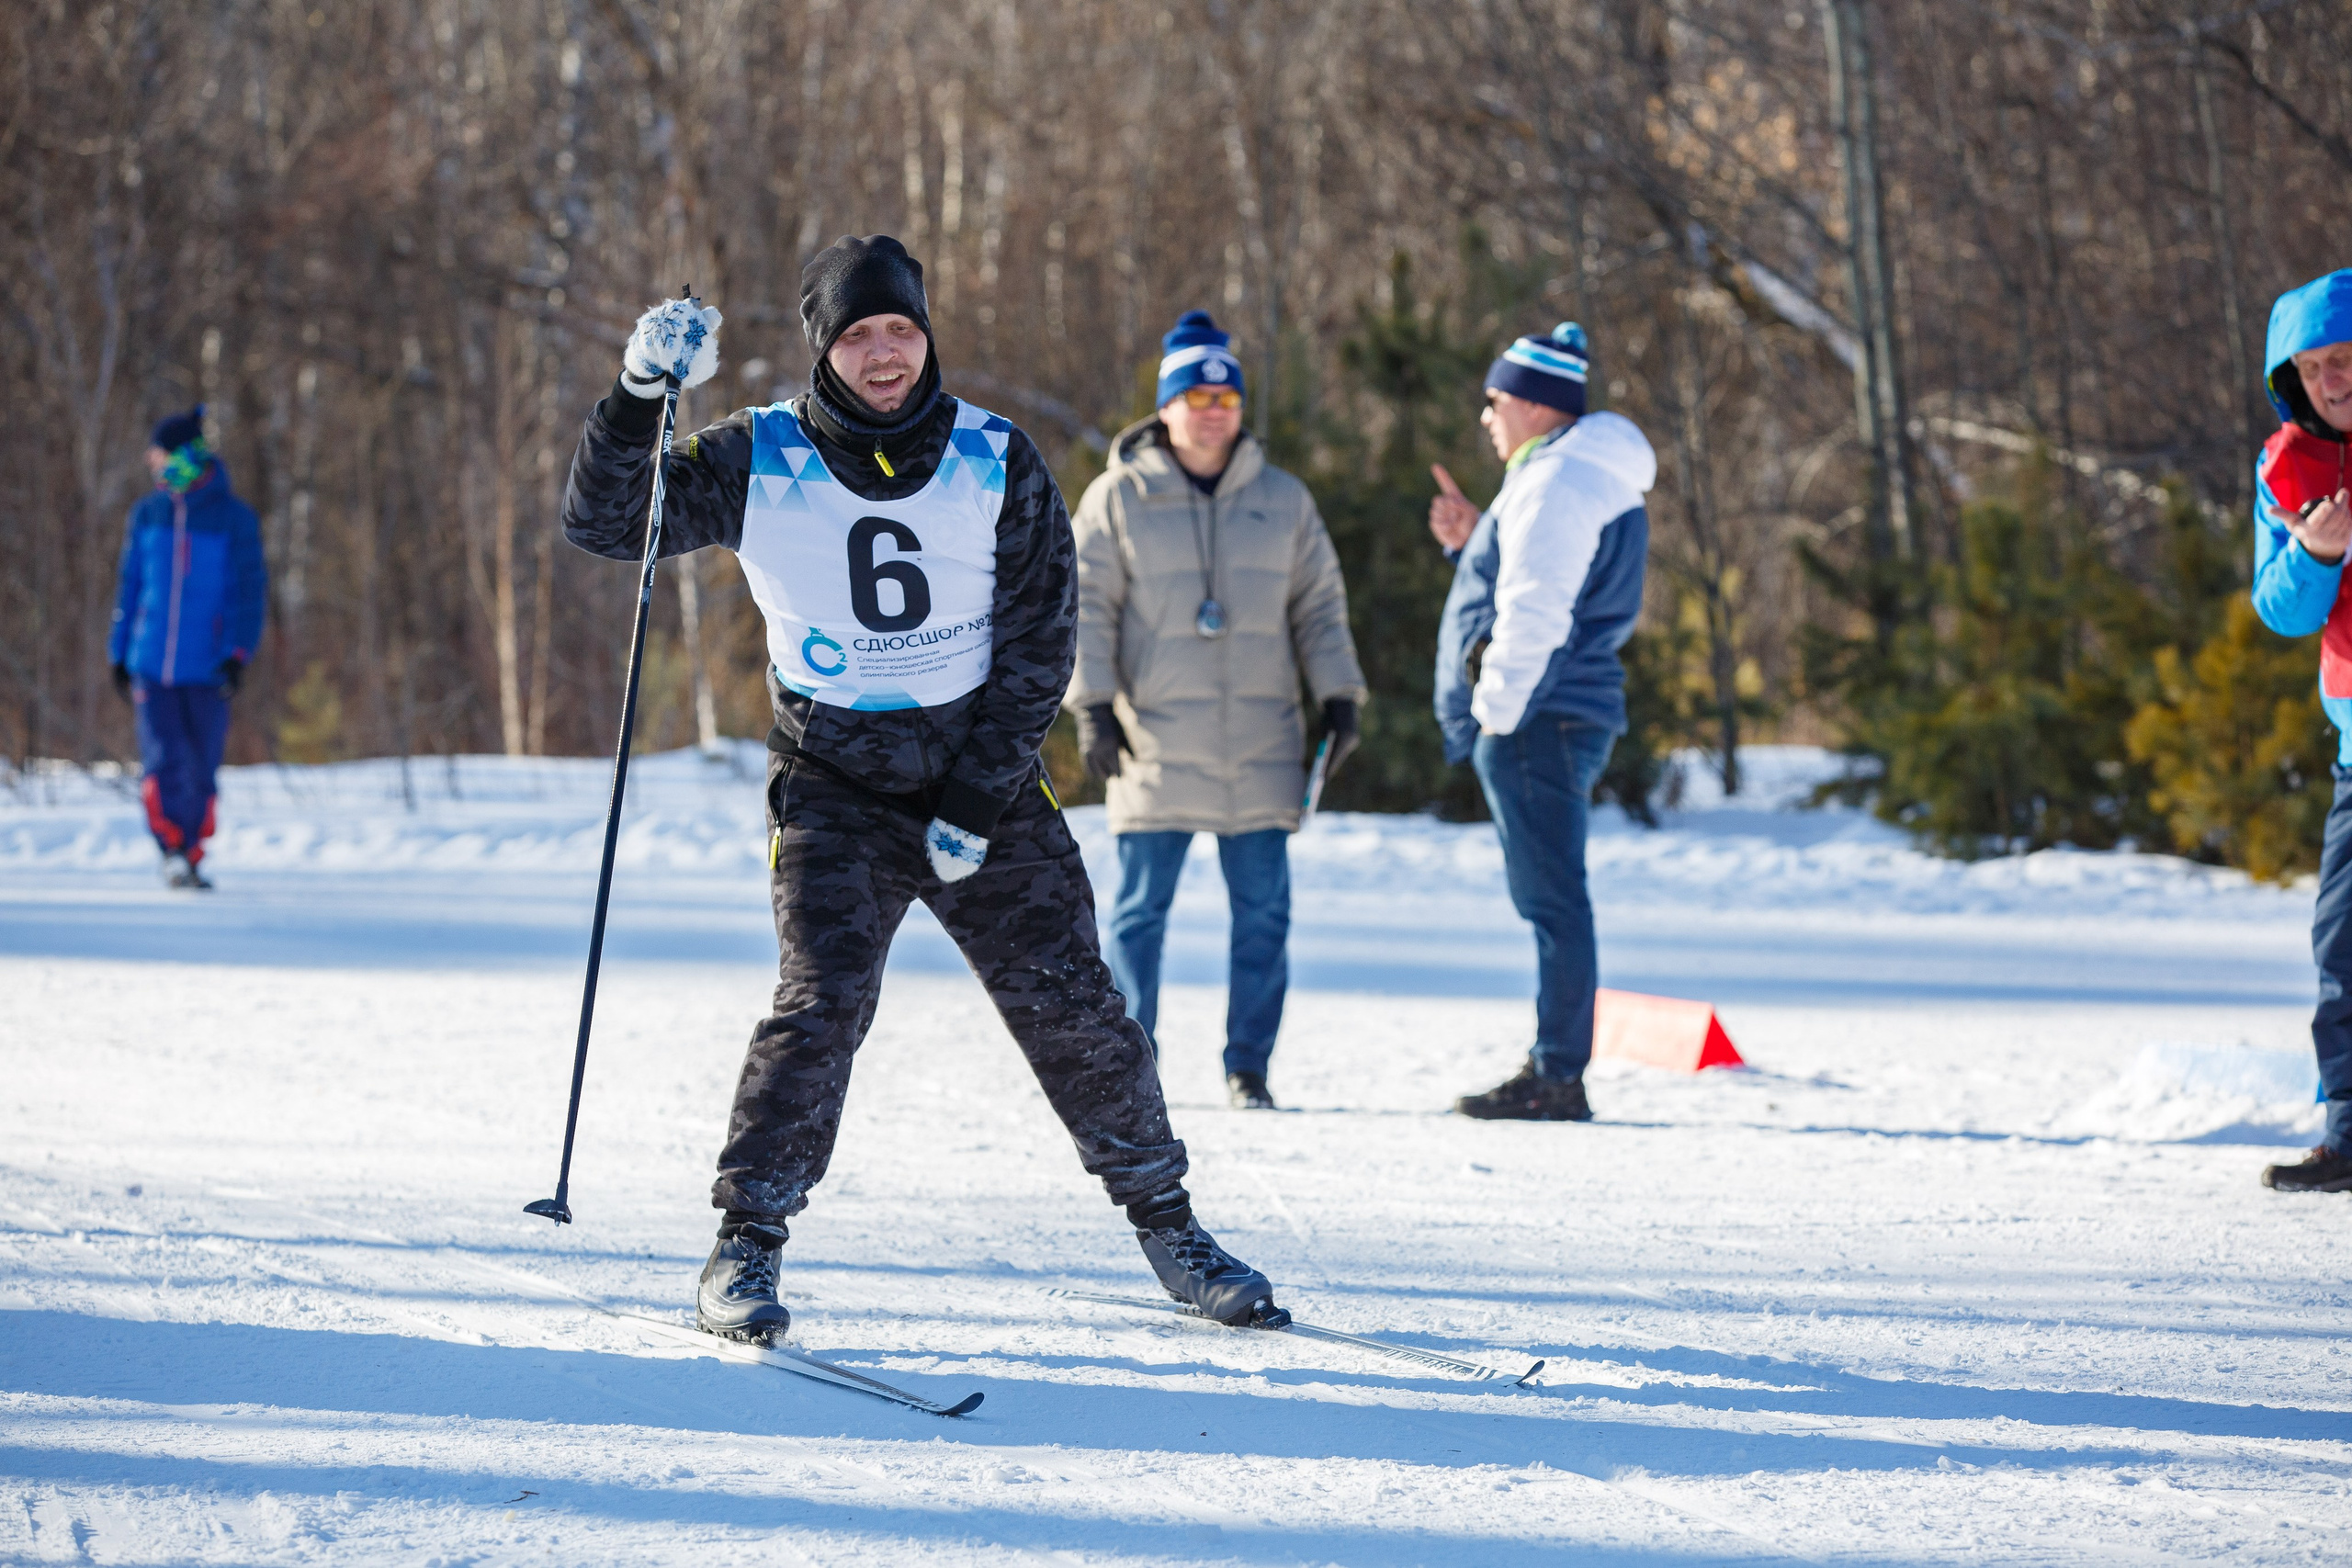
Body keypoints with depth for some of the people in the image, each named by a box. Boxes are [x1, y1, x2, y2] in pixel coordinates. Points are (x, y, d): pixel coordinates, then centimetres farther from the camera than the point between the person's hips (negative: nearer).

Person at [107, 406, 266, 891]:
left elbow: (251, 591, -3)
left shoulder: (234, 518, -2)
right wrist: (119, 655, 14)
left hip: (207, 669, -2)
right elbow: (129, 587, 16)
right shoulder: (148, 514, 8)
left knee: (200, 770, 4)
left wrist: (238, 653, -14)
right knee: (163, 764, -14)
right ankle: (172, 848, -2)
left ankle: (191, 857, 19)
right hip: (151, 665, 2)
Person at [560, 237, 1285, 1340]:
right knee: (824, 997, -19)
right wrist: (640, 396, -22)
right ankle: (746, 1244, -10)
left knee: (1071, 1006, 1)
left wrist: (976, 804, -11)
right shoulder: (760, 464, -6)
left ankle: (1164, 1221, 18)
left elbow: (1038, 647, -4)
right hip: (834, 784, -1)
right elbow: (604, 525, -6)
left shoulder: (998, 465, -5)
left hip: (984, 780, 1)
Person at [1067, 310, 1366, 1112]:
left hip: (1260, 749, 2)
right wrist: (1093, 704, -6)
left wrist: (1338, 697, 6)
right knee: (1140, 912, 0)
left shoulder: (1282, 501, 11)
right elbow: (1088, 606, 2)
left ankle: (1248, 1068, 10)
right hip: (1157, 745, -2)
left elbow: (1320, 606, 15)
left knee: (1263, 912, 2)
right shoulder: (1118, 499, 3)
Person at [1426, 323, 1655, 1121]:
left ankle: (1557, 1078, -11)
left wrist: (1496, 710, -16)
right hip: (1564, 720, 11)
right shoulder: (1594, 479, 21)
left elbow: (1535, 612, -20)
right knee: (1550, 899, 12)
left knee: (1549, 898, -10)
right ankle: (1555, 1072, 14)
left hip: (1538, 721, -11)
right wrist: (1474, 541, 15)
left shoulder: (1556, 481, -14)